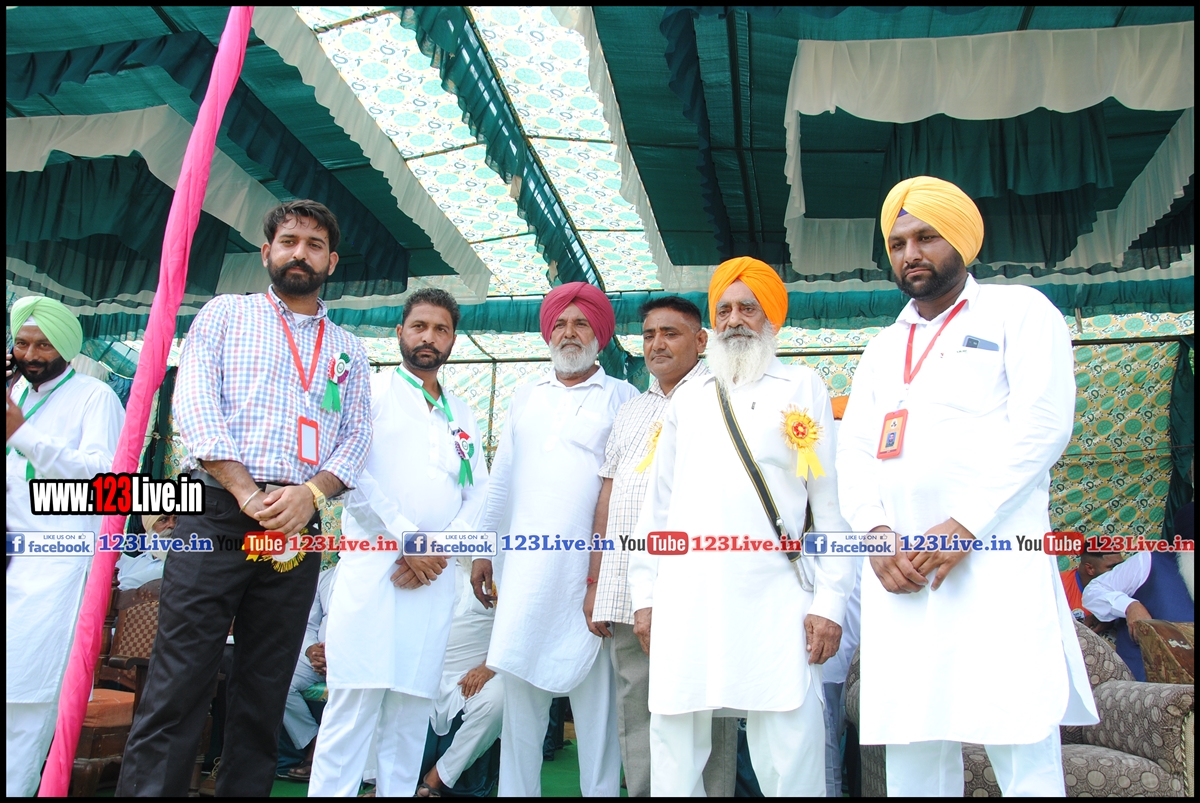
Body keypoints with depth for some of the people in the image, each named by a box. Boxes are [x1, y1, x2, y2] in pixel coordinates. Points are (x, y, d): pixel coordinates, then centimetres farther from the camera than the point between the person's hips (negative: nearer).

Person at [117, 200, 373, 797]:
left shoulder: (347, 349, 20)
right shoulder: (226, 313, 13)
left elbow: (357, 434, 9)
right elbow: (194, 404, -1)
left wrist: (311, 492, -11)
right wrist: (246, 492, -13)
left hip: (297, 526, 3)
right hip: (217, 511, -2)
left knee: (264, 692, 6)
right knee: (178, 683, -8)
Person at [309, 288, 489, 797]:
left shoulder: (462, 415, 21)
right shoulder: (371, 391, 6)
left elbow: (478, 494, 14)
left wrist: (440, 549, -3)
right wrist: (408, 541, -11)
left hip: (435, 575, 4)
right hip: (373, 563, -4)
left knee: (413, 703, 4)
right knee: (357, 697, -8)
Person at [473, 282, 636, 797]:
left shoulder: (622, 398, 5)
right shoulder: (525, 398, 18)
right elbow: (502, 481, 18)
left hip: (587, 566, -3)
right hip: (523, 563, 4)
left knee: (594, 692, 1)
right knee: (521, 692, 7)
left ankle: (601, 789, 13)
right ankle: (515, 789, 18)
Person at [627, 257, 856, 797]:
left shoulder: (803, 388, 10)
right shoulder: (688, 398, 18)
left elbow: (831, 501, 5)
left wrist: (830, 601, -4)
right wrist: (644, 595, 11)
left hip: (775, 601, -3)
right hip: (685, 602, 3)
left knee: (790, 765, -4)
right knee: (675, 760, 5)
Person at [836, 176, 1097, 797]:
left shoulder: (1019, 311, 9)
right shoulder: (883, 347, 24)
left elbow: (1042, 425, -5)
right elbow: (854, 449, 14)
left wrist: (962, 527, -14)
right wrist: (876, 531, -5)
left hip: (994, 561, -4)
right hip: (897, 573, 5)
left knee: (1024, 753, -6)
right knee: (911, 755, 6)